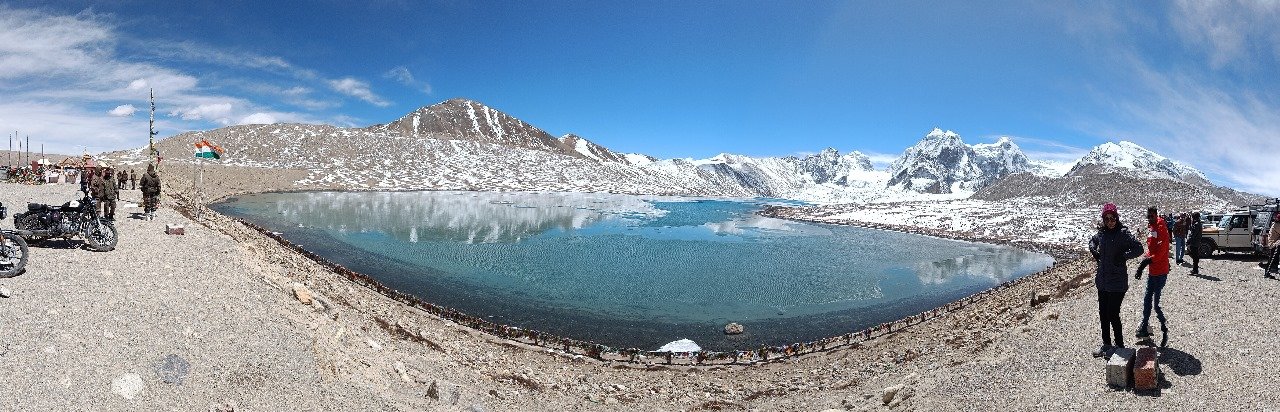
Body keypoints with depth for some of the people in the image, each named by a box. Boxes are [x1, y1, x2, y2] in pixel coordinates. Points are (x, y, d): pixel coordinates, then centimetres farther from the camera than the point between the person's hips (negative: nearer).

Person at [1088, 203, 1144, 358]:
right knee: (1103, 314, 13)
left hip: (1117, 282, -6)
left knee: (1113, 315, -3)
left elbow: (1139, 249, -13)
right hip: (1102, 280, 6)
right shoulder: (1101, 233, 6)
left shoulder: (1123, 233, -11)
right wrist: (1094, 252, 8)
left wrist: (1123, 256, -18)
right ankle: (1106, 344, 25)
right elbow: (1092, 241, 25)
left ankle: (1119, 346, 13)